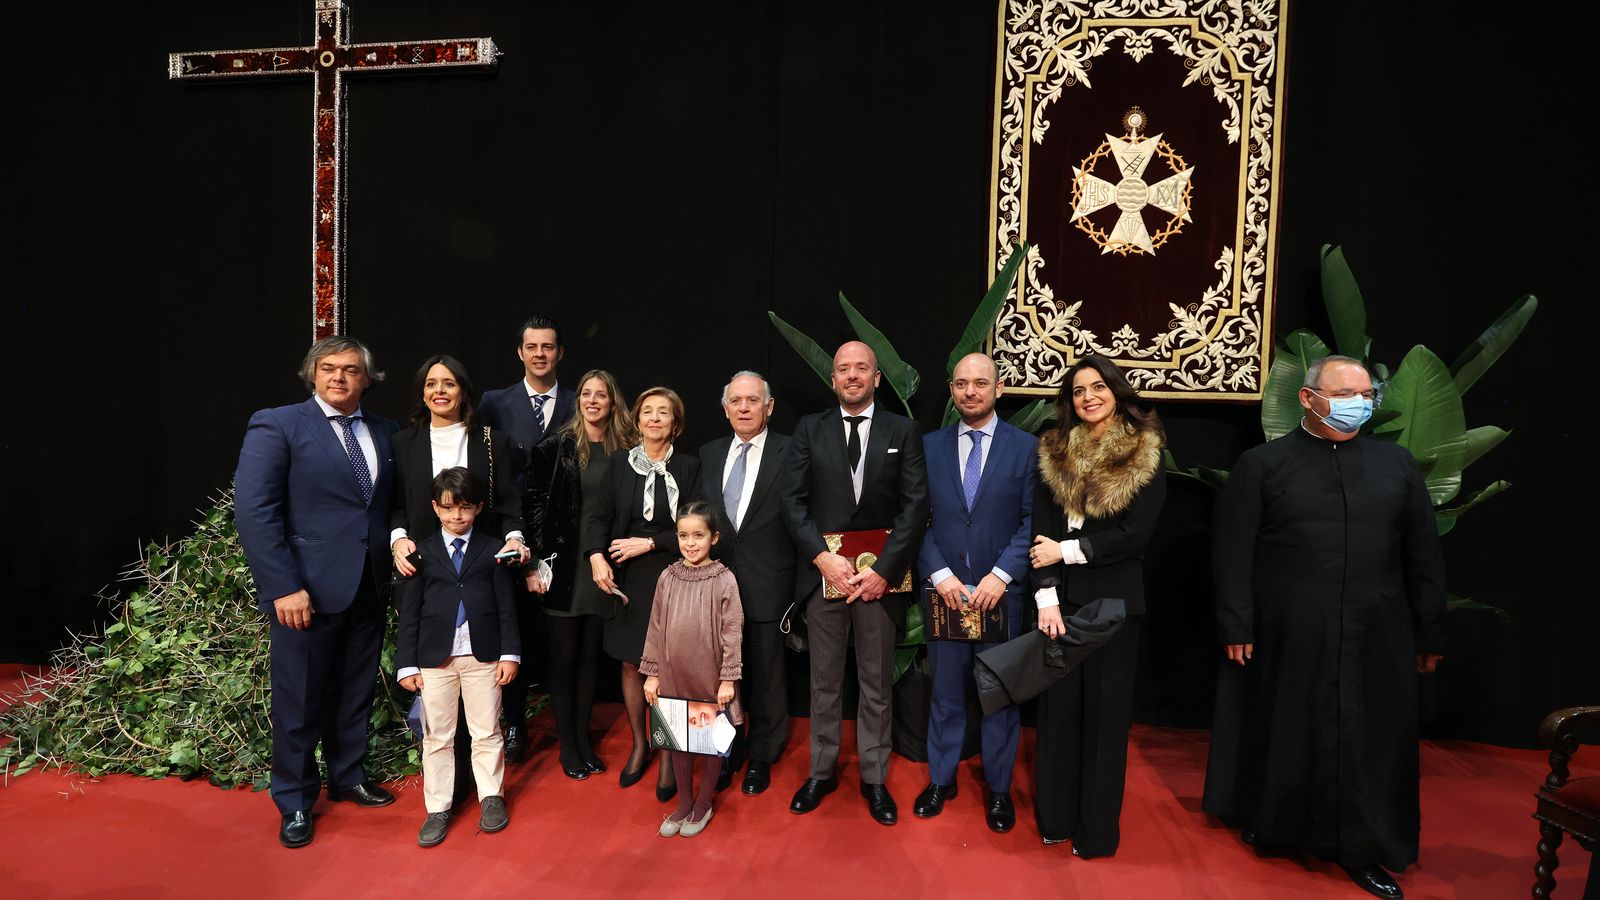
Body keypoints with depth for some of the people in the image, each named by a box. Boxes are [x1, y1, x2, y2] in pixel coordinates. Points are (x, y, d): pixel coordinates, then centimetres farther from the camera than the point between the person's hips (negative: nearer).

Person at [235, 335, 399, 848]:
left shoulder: (384, 433, 8)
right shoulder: (277, 426, -6)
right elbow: (254, 512, -12)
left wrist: (397, 550, -2)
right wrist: (284, 587, -17)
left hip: (369, 589, 5)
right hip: (308, 590, -5)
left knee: (355, 692, 18)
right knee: (300, 700, 8)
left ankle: (348, 778, 38)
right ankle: (295, 802, 27)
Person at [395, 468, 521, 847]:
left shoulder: (493, 549, 2)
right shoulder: (421, 552, 3)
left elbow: (506, 605, 2)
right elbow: (409, 612, 2)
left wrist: (510, 653, -3)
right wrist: (406, 663, -3)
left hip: (484, 656, 0)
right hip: (435, 658, 0)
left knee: (486, 732, 10)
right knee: (436, 736, 9)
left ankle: (491, 797, 26)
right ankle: (437, 809, 21)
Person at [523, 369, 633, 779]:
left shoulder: (624, 451, 2)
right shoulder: (555, 446, -5)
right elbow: (532, 505, -5)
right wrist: (534, 565, -9)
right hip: (563, 566, -2)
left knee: (589, 657, 13)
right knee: (564, 657, 7)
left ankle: (584, 739, 26)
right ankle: (567, 747, 20)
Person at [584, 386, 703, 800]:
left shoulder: (688, 467, -2)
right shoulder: (619, 464, 3)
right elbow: (599, 517, 1)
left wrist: (649, 543, -14)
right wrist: (597, 556, -15)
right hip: (627, 579, 2)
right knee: (631, 665, 12)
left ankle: (667, 757, 18)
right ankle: (639, 744, 32)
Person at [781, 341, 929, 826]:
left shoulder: (903, 431, 4)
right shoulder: (809, 428, 6)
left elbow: (915, 506, -3)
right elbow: (793, 500, 0)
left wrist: (884, 569, -11)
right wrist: (823, 557, -12)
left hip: (880, 575, 0)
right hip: (823, 572, 1)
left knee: (877, 685, 9)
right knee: (824, 682, 11)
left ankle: (875, 779, 23)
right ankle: (821, 773, 25)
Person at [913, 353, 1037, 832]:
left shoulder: (1026, 446, 0)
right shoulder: (929, 446, 4)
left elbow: (1033, 521, -5)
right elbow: (918, 520, 2)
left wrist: (1000, 575, -15)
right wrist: (940, 574, -9)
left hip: (1001, 591, -1)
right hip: (944, 590, 1)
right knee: (946, 692, 12)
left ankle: (998, 788, 27)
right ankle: (941, 779, 29)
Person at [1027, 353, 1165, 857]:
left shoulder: (1145, 454, -2)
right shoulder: (1055, 453, 4)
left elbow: (1136, 532, -10)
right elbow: (1041, 529, -3)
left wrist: (1065, 551, -11)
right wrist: (1045, 595, -13)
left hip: (1113, 598, -2)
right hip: (1061, 595, 2)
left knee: (1105, 710, 7)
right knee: (1058, 705, 9)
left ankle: (1097, 829, 21)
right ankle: (1055, 817, 24)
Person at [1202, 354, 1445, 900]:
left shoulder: (1398, 465, 8)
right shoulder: (1261, 465, -1)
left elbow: (1424, 556, 9)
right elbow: (1232, 553, -4)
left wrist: (1430, 634, 7)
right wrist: (1236, 627, -8)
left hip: (1376, 639, 3)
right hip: (1286, 639, -2)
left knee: (1370, 742, 7)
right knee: (1284, 734, 10)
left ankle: (1362, 850, 23)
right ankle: (1271, 825, 31)